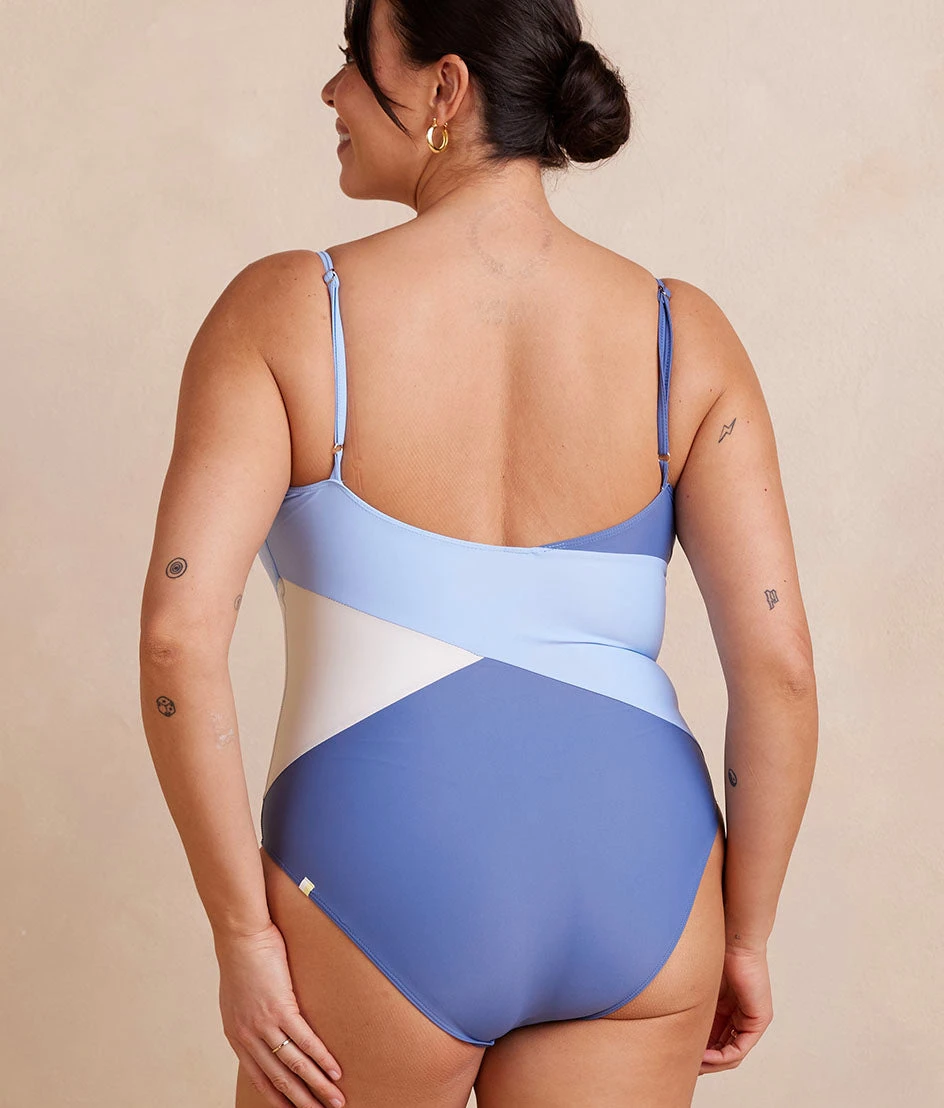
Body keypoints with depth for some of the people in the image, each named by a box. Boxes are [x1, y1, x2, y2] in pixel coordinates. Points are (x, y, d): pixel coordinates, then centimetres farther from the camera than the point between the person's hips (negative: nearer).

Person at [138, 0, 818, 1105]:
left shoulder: (283, 311, -6)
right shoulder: (682, 332, 0)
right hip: (633, 886, 3)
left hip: (383, 894, -2)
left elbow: (177, 633, -15)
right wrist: (745, 937, 7)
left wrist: (240, 937, -6)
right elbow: (778, 660, -5)